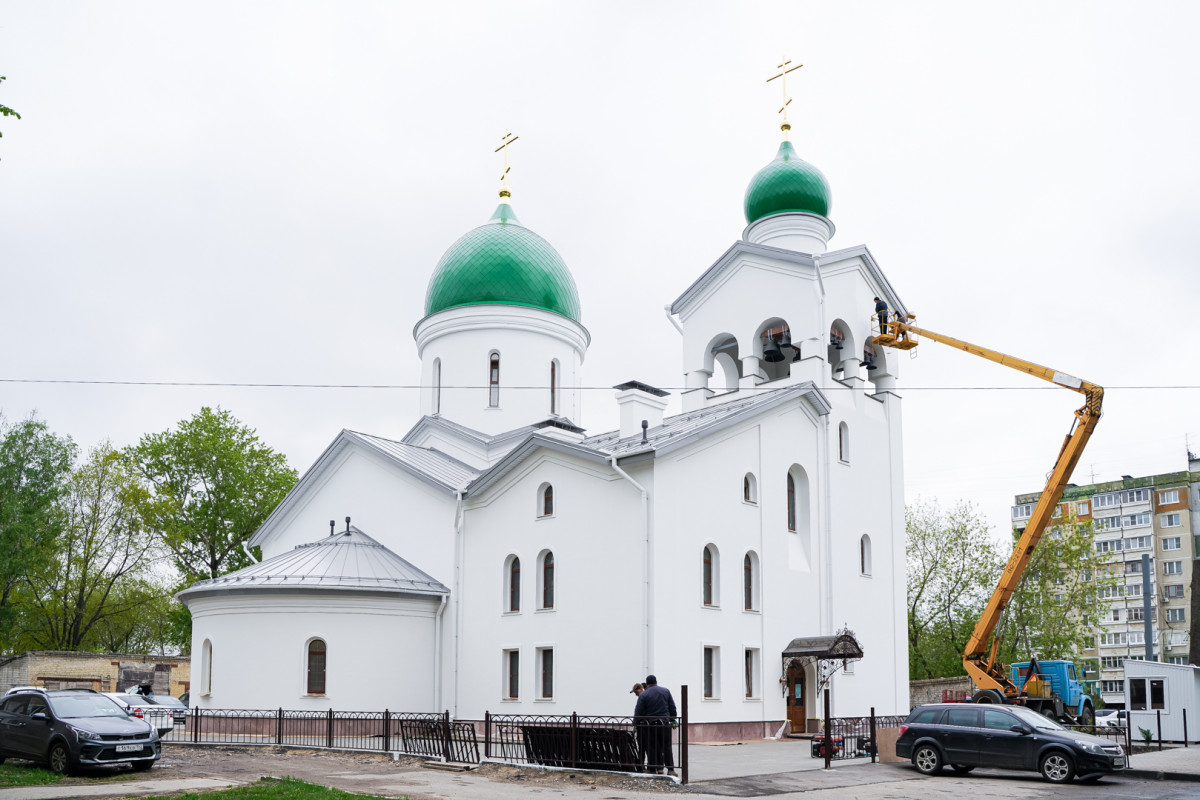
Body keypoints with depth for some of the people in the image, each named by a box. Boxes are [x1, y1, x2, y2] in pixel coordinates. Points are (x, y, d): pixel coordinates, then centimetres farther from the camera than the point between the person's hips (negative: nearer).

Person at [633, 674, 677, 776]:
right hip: (664, 723, 2)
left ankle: (652, 770, 7)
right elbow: (672, 708, 8)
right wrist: (672, 720, 18)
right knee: (667, 747, 8)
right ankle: (670, 769, 4)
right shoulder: (666, 691, 6)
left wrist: (635, 723, 5)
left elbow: (638, 712, -6)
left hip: (650, 725, -2)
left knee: (651, 748, 5)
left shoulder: (643, 695, -3)